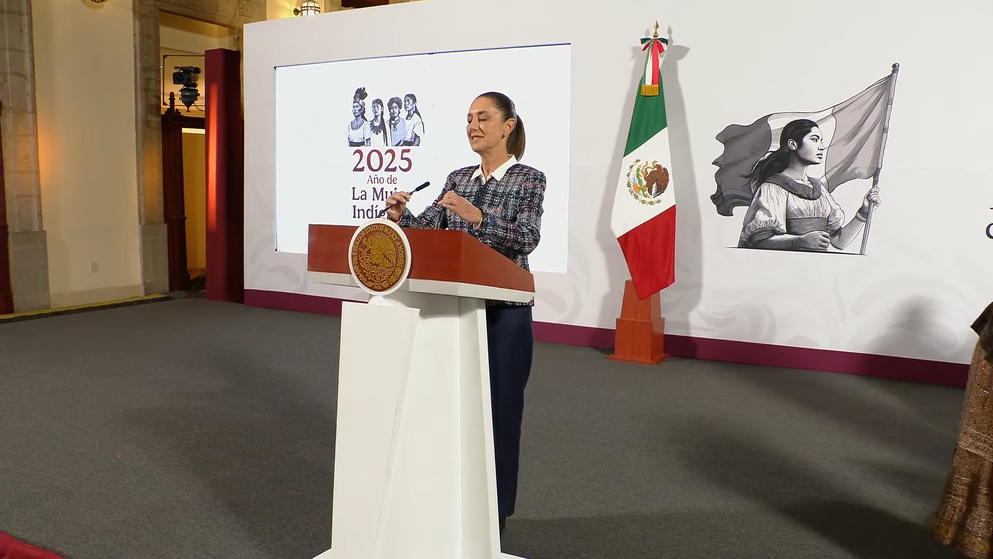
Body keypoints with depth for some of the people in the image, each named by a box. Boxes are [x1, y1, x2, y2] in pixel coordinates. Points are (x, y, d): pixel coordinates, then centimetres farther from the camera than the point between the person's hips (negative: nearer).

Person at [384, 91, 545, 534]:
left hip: (504, 309, -5)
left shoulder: (528, 178, -5)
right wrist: (400, 217, -16)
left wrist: (477, 217, -32)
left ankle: (495, 511, 20)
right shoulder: (457, 178, 11)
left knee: (500, 405, 4)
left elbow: (527, 239, -19)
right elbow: (428, 230, 4)